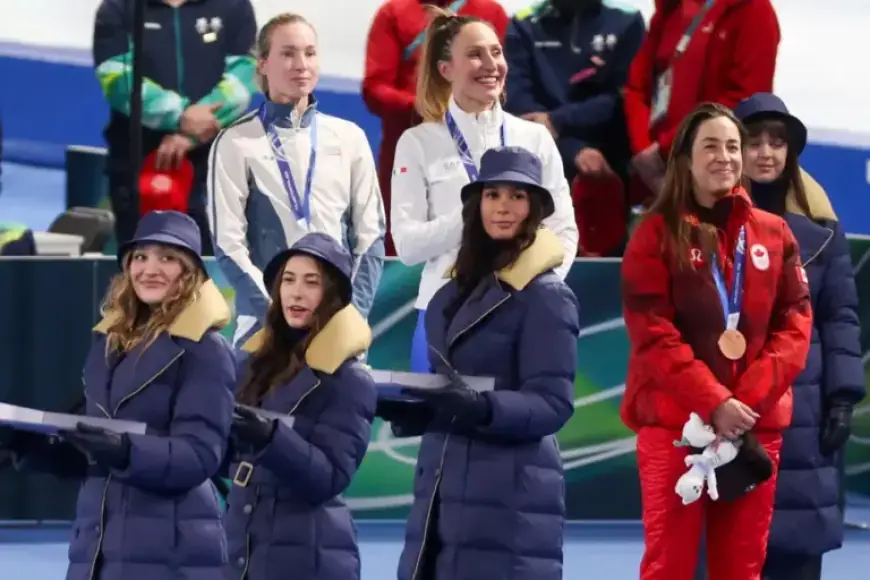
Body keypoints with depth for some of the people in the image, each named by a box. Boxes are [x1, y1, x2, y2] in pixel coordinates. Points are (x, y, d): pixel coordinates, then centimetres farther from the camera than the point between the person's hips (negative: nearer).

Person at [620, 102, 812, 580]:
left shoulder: (774, 234, 10)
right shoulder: (657, 234, 0)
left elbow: (795, 321, 4)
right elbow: (652, 334, -8)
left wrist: (750, 398, -11)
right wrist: (713, 403, -17)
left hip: (757, 424, 3)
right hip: (675, 421, -3)